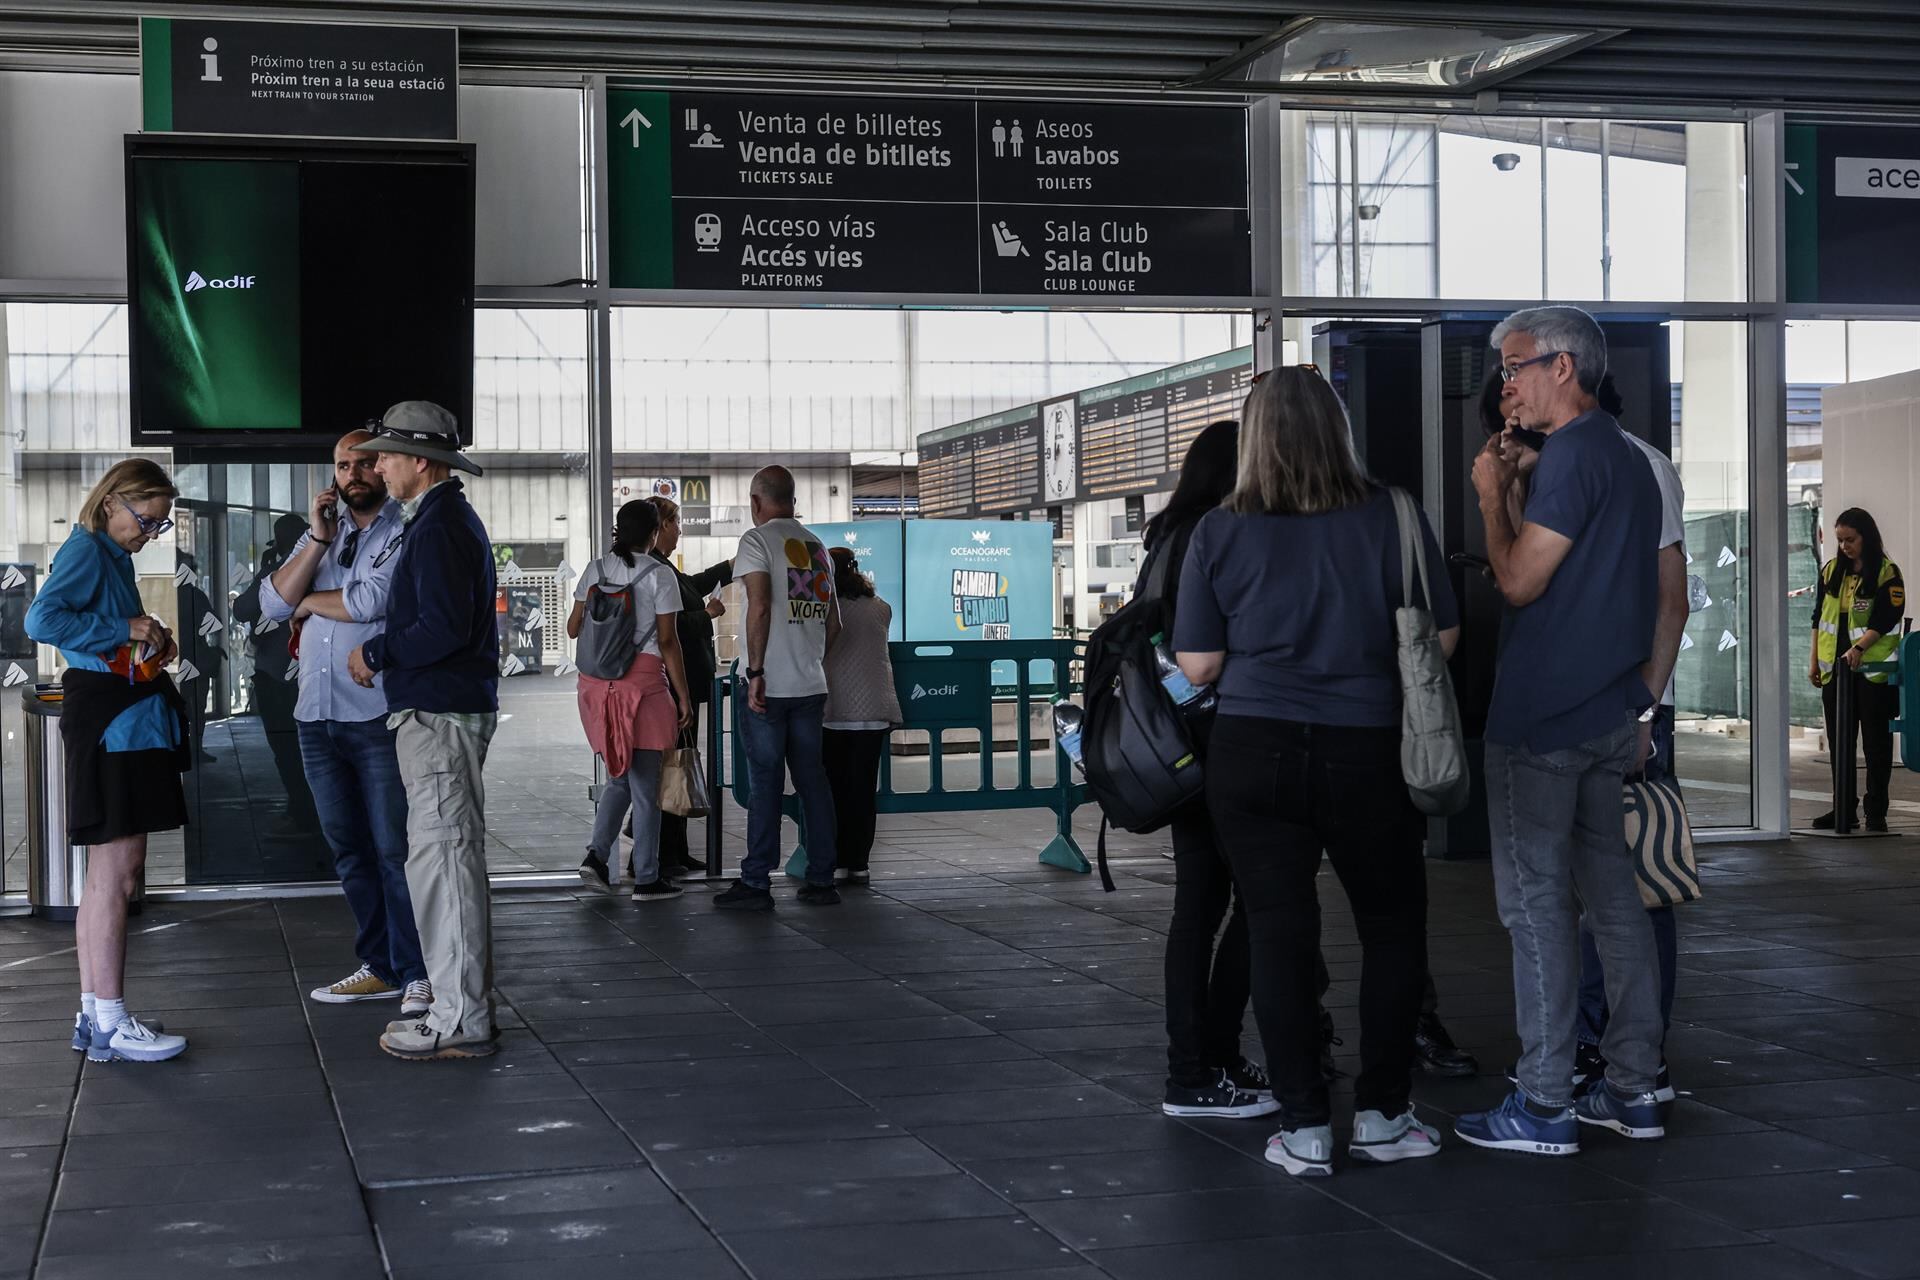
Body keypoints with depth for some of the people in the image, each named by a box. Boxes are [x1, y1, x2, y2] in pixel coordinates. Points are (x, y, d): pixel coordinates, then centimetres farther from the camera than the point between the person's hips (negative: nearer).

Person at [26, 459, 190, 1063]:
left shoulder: (113, 555, 18)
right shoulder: (86, 550, -10)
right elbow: (43, 619, -25)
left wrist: (152, 645, 7)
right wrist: (126, 628, -20)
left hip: (127, 724, 10)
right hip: (109, 724, -10)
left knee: (110, 872, 13)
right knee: (115, 872, -8)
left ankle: (94, 1013, 20)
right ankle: (110, 1024, -5)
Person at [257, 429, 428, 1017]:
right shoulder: (320, 532, 17)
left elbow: (372, 601, -18)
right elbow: (273, 604, 6)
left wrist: (310, 601, 0)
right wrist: (318, 539, -3)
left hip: (381, 715, -7)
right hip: (317, 715, 7)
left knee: (395, 848, -5)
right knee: (348, 848, 12)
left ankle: (417, 974, 1)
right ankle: (381, 966, 20)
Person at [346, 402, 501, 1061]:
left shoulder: (437, 529, -15)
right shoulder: (449, 518, 19)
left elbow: (444, 628, -24)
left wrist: (375, 652, -11)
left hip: (439, 714, -11)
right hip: (450, 707, 11)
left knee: (441, 859, -7)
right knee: (452, 858, 15)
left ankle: (461, 1021, -4)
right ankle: (464, 1006, 22)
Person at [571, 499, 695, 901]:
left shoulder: (595, 570, 8)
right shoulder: (659, 574, -5)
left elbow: (573, 629, 13)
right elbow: (668, 642, -7)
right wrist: (683, 696, -2)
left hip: (597, 682, 5)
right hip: (643, 680, -5)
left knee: (619, 774, 18)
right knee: (644, 782, 1)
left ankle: (597, 853, 2)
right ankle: (646, 879, 5)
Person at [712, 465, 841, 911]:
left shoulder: (757, 539, -5)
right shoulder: (817, 546, 15)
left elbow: (760, 605, -16)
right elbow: (833, 620, 16)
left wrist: (756, 672, -15)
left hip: (770, 686, -6)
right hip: (812, 685, 6)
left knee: (765, 783, -3)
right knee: (813, 779, 9)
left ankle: (756, 883, 0)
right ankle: (821, 880, 11)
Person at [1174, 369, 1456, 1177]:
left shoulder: (1220, 534, -3)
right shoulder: (1390, 519, -4)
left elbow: (1198, 665, 0)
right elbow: (1441, 637, 1)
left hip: (1253, 754, 1)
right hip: (1367, 753, 0)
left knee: (1279, 934, 7)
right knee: (1393, 928, 16)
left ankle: (1304, 1128, 9)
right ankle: (1381, 1116, 19)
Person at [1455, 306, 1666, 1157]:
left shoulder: (1573, 455, -15)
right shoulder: (1627, 456, 17)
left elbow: (1520, 581, -17)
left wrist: (1492, 496, -6)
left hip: (1543, 719, -10)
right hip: (1610, 712, 10)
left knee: (1536, 901, -5)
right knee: (1611, 893, 12)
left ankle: (1544, 1106, -2)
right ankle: (1632, 1088, 17)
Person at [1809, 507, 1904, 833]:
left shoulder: (1887, 574, -6)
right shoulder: (1830, 571, 10)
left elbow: (1886, 620, -14)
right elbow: (1819, 618, 14)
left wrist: (1859, 647, -27)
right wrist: (1814, 660, 10)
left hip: (1873, 670, -5)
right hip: (1835, 670, 5)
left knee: (1876, 742, 0)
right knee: (1839, 742, 9)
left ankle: (1876, 812, 5)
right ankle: (1842, 809, 16)